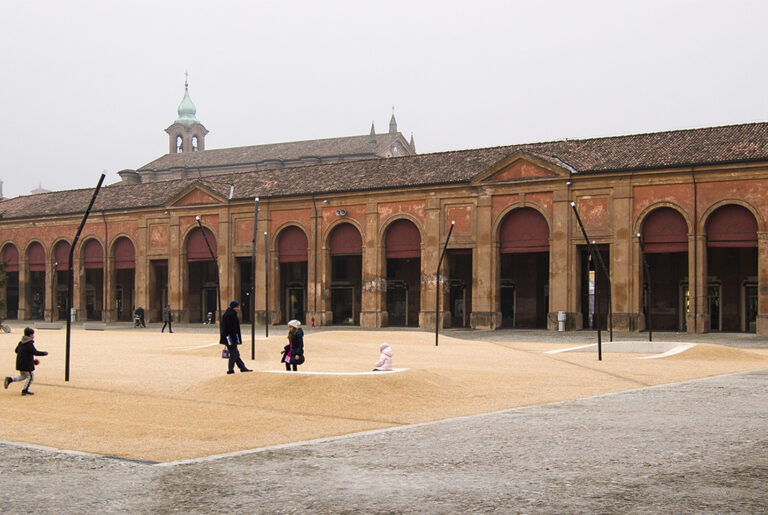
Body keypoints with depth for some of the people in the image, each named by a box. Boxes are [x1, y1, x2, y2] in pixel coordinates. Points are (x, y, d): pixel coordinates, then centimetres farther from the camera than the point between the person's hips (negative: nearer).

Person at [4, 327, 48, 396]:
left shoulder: (21, 342, 10)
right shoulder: (29, 343, -17)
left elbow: (16, 350, 18)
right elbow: (35, 352, -22)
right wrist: (44, 353, -11)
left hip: (20, 362, 9)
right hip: (27, 363, -9)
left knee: (23, 376, 21)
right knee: (30, 376, 5)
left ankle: (10, 379, 5)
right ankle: (25, 390, 7)